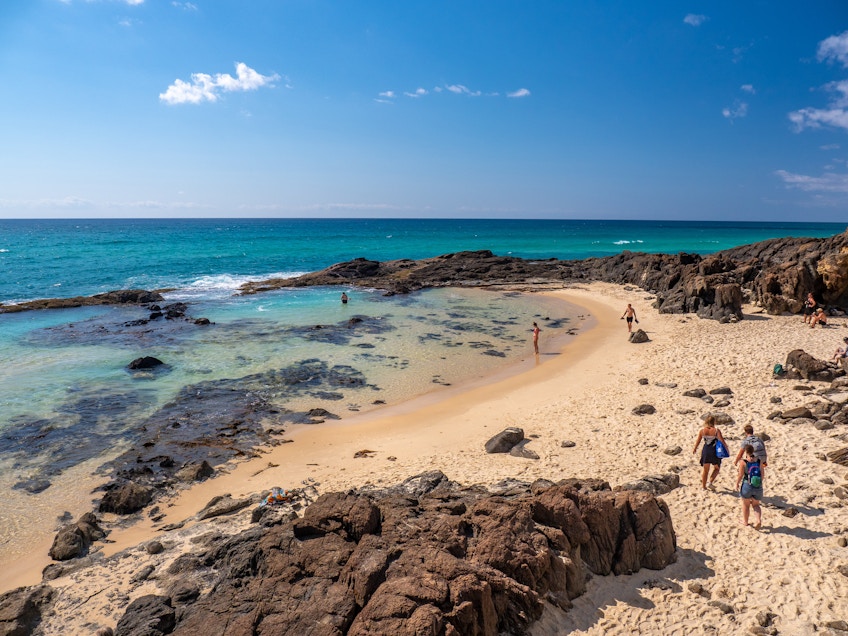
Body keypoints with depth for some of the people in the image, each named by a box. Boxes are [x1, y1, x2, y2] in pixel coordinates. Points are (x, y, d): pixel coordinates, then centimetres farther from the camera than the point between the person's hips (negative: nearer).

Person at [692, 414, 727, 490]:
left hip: (705, 451, 3)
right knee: (717, 468, 21)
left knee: (705, 469, 16)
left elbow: (698, 441, 4)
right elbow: (722, 441, -14)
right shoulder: (716, 430, -16)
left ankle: (703, 486, 21)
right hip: (714, 451, -3)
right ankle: (711, 482, 6)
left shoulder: (702, 431, -6)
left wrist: (695, 449, 20)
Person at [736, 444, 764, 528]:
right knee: (756, 505, 18)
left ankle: (745, 521, 30)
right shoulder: (759, 461, -4)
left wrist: (737, 484, 4)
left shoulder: (743, 462, -13)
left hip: (747, 486, -3)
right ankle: (758, 520, -3)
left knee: (746, 504, 17)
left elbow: (740, 475, -11)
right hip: (758, 487, 3)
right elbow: (763, 474, 2)